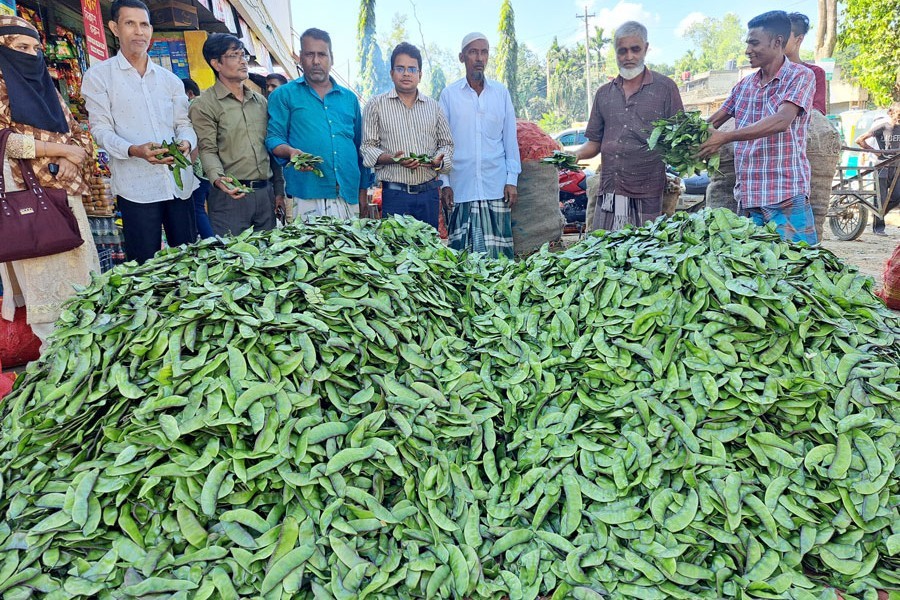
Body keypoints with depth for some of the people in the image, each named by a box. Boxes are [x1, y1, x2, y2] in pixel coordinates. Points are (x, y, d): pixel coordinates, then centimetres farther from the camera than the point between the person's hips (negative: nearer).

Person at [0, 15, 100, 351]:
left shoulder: (46, 88, 18)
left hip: (64, 192, 6)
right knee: (41, 272, -2)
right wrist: (62, 149, -12)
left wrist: (73, 160, -4)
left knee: (77, 267, 6)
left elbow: (79, 134, 18)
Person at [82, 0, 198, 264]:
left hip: (180, 183, 4)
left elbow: (183, 123, 13)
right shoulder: (98, 76, 5)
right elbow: (101, 129, -2)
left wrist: (185, 142, -11)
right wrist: (134, 150, -22)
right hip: (137, 187, -3)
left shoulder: (170, 79, 16)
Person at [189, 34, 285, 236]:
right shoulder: (204, 105, 0)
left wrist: (279, 191, 13)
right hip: (230, 195, -5)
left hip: (266, 192, 5)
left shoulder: (261, 101, 17)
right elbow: (208, 150, -8)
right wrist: (219, 179, -29)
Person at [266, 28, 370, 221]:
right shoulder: (284, 95, 10)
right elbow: (273, 137, 4)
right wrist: (290, 151, -20)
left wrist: (363, 191, 13)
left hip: (349, 198, 3)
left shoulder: (349, 98, 19)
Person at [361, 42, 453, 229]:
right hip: (394, 193, -3)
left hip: (429, 193, 3)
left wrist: (439, 161, -4)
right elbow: (368, 147, 2)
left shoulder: (434, 106, 15)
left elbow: (446, 143, 19)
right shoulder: (376, 106, 6)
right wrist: (392, 158, -16)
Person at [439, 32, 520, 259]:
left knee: (498, 252, 1)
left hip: (496, 187, 1)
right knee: (463, 252, 0)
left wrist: (512, 180, 3)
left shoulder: (501, 92, 10)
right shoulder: (449, 94, 6)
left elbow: (510, 138, 10)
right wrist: (445, 183, 0)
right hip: (462, 188, -1)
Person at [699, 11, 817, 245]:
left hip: (786, 196, -5)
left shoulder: (801, 76, -3)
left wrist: (725, 137, -26)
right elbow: (715, 120, 16)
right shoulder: (744, 84, 15)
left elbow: (782, 121, -19)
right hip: (747, 196, 5)